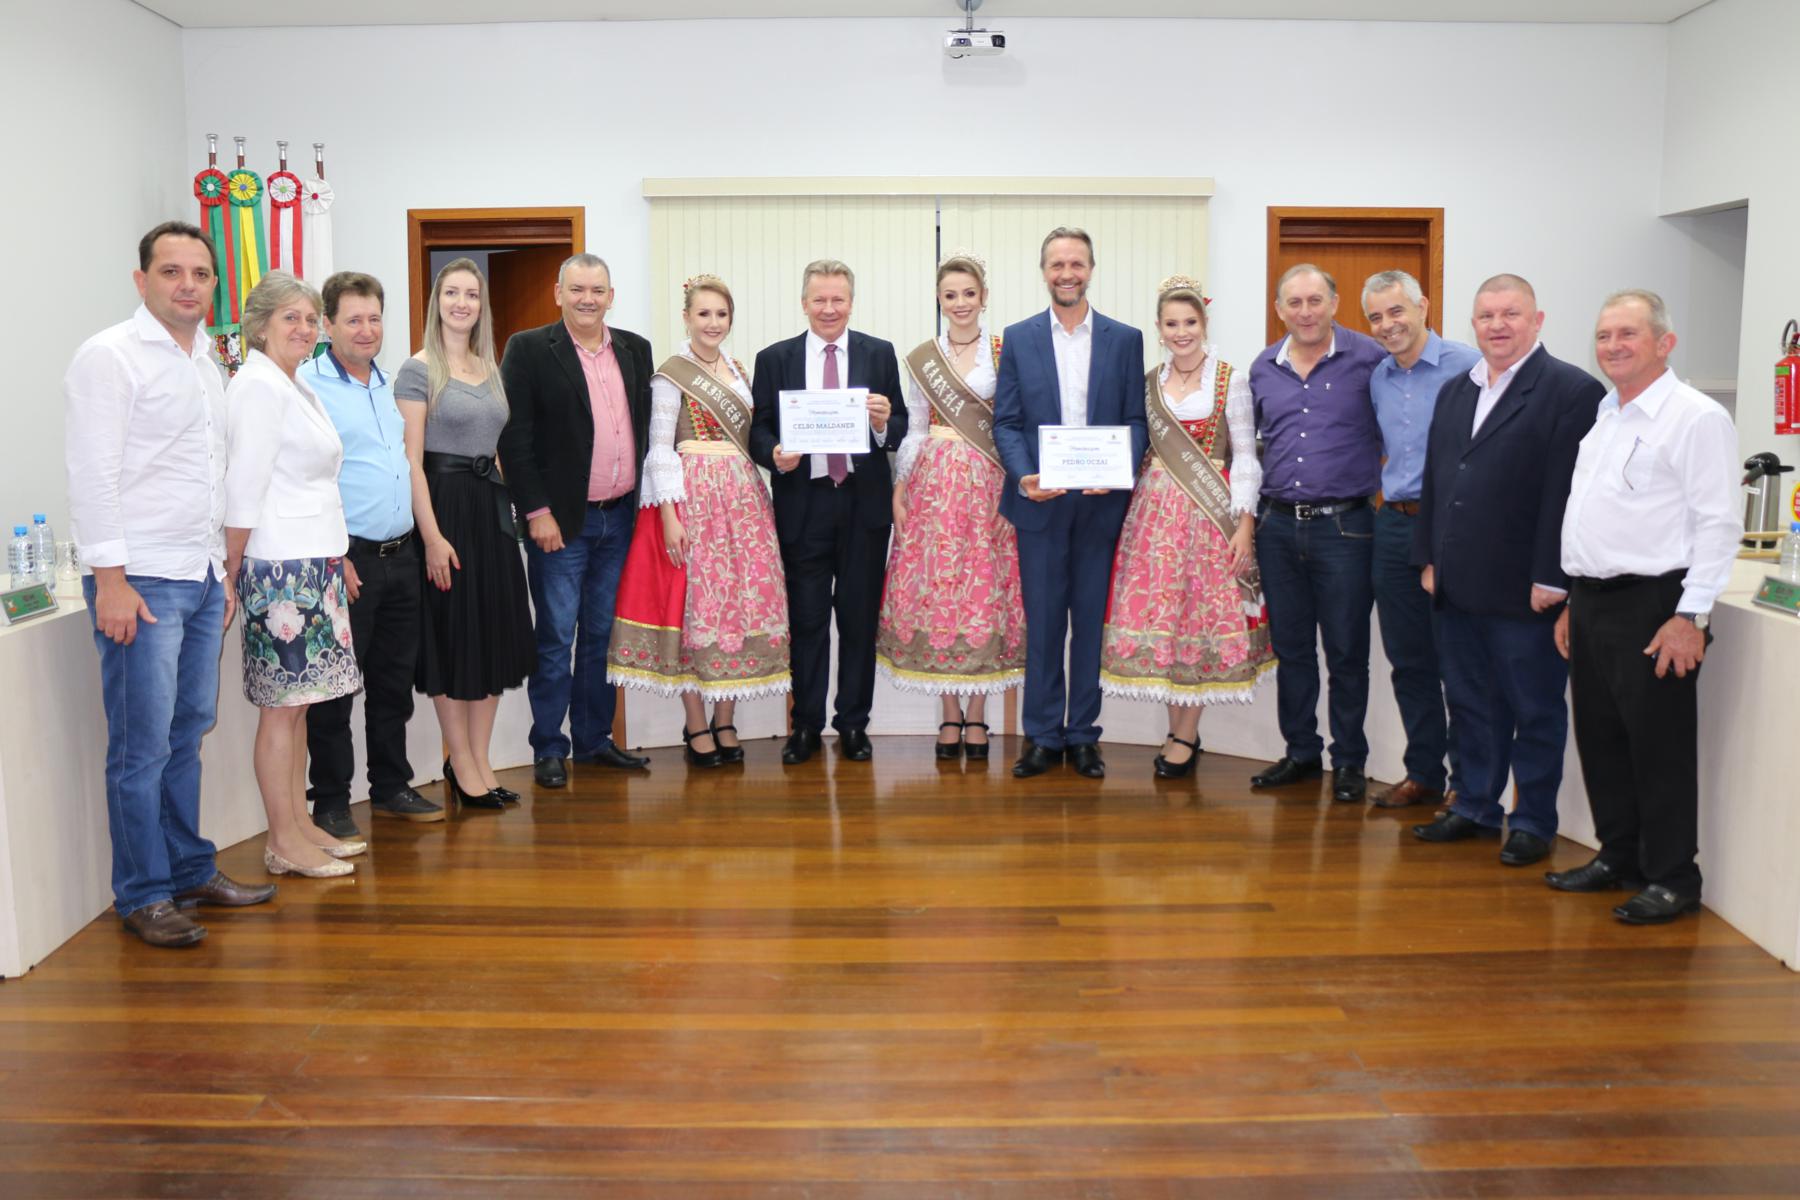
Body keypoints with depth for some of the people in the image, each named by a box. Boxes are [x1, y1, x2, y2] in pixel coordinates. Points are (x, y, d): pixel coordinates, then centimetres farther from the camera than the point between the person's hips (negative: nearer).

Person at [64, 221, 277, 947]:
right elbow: (93, 475, -14)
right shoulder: (110, 357, -8)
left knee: (187, 735, 14)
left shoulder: (208, 364, 16)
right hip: (141, 580, -7)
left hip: (201, 579, 7)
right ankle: (143, 896, 9)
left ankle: (190, 869, 25)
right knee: (142, 746, -2)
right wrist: (110, 579, -18)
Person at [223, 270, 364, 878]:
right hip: (281, 568, -9)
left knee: (298, 702, 12)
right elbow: (245, 487, -14)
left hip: (314, 565, 9)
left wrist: (336, 555, 17)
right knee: (282, 704, -3)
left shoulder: (295, 386, 17)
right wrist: (233, 571, -14)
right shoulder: (258, 385, -11)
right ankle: (283, 842, 4)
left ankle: (300, 824, 19)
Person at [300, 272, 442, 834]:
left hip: (400, 555, 8)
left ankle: (391, 787, 27)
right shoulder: (308, 386, -9)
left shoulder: (388, 384, 16)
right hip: (348, 559, -7)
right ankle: (330, 803, 10)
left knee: (394, 680, 15)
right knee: (336, 688, 0)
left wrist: (424, 540, 17)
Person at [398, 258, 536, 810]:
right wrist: (432, 536, -18)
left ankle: (479, 761, 20)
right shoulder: (419, 369, -7)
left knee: (494, 633, 9)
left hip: (491, 505, 7)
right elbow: (410, 459, -12)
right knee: (451, 635, 1)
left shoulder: (491, 369, 13)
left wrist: (507, 504, 12)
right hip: (443, 503, -7)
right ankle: (463, 766, 13)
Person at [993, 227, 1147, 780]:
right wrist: (1023, 476, -14)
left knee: (1092, 620, 6)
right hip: (1040, 502, 0)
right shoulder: (1018, 338, 6)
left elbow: (1135, 420, 4)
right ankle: (1042, 736, 14)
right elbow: (1005, 422, 3)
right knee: (1042, 623, 4)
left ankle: (1084, 735, 17)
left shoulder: (1125, 339, 6)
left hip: (1100, 503, 0)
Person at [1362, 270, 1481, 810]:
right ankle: (1423, 774, 24)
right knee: (1408, 660, 12)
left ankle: (1468, 781, 13)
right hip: (1393, 526, 7)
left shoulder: (1466, 366, -10)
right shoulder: (1378, 378, 12)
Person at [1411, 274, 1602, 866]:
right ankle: (1475, 807, 28)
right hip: (1458, 588, 7)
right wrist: (1429, 559, 11)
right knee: (1470, 703, 15)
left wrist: (1552, 578, -17)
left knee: (1535, 711, 7)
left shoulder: (1572, 391, -8)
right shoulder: (1454, 391, 14)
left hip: (1525, 592, -6)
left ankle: (1533, 822, 18)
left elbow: (1568, 491, -14)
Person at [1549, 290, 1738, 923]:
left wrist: (1690, 617, -18)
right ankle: (1618, 856, 29)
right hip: (1591, 601, 8)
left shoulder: (1697, 418, -10)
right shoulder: (1600, 415, 15)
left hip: (1650, 606, -8)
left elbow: (1718, 525, -14)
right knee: (1599, 738, 14)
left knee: (1659, 746, 0)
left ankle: (1672, 879, 12)